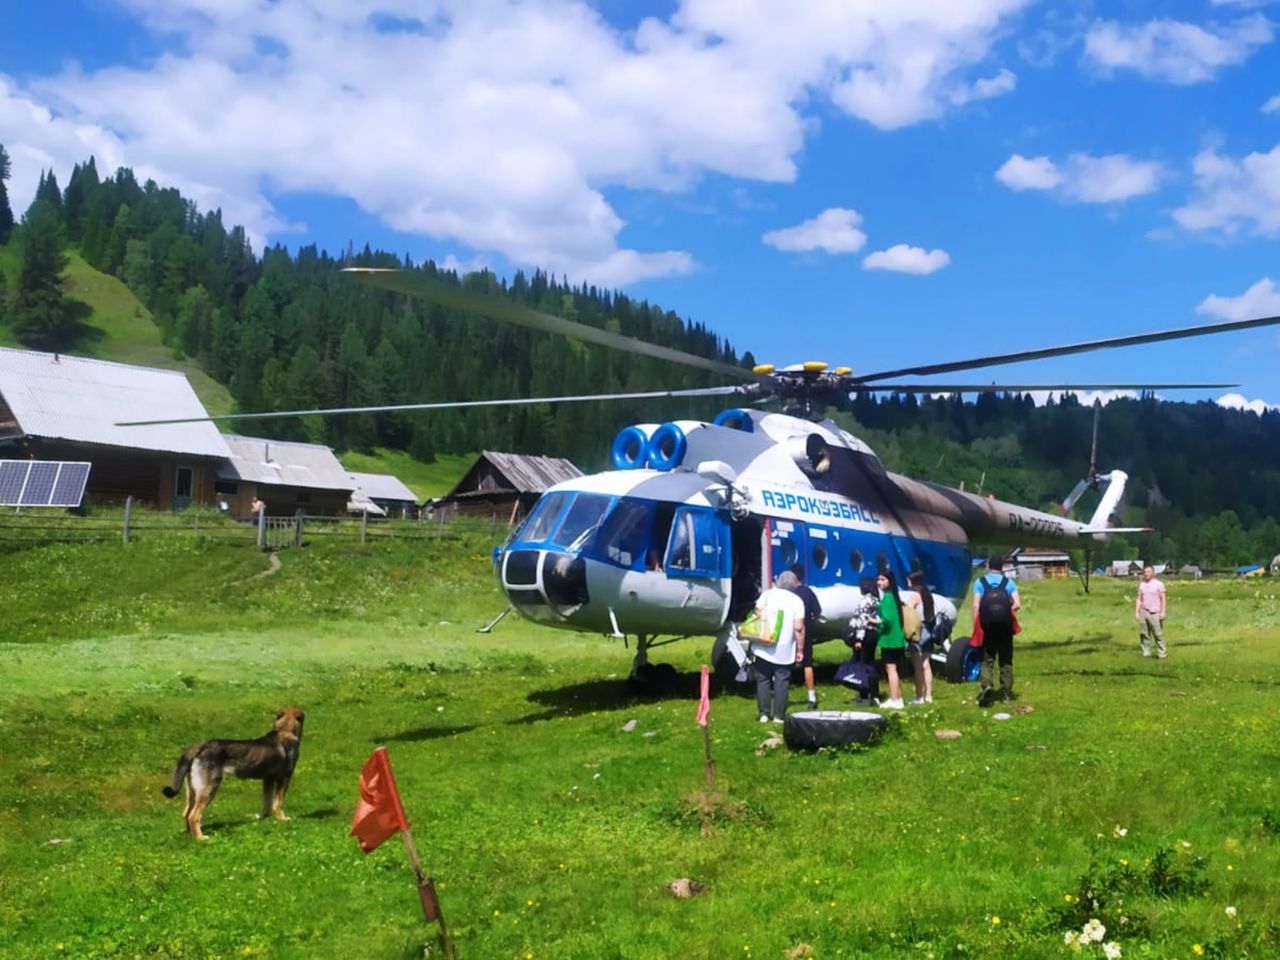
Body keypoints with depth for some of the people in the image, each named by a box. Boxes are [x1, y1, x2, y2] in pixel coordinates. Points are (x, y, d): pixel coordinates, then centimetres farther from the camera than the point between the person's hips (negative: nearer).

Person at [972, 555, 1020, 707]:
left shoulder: (980, 582, 2)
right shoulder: (1008, 582, 5)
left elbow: (976, 606, -6)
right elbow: (1017, 604, -5)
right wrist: (1007, 611, 13)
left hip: (987, 626, -1)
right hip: (1005, 626, 1)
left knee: (987, 659, 4)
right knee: (1006, 659, 13)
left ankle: (986, 685, -20)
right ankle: (1006, 692, 14)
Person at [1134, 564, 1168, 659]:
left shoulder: (1159, 584, 0)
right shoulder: (1142, 585, 13)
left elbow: (1163, 599, -2)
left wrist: (1163, 612, -9)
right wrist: (1136, 612, 7)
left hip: (1155, 613, -4)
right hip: (1143, 612, 5)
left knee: (1158, 634, -5)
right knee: (1144, 634, 4)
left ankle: (1162, 653, -1)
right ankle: (1146, 652, 11)